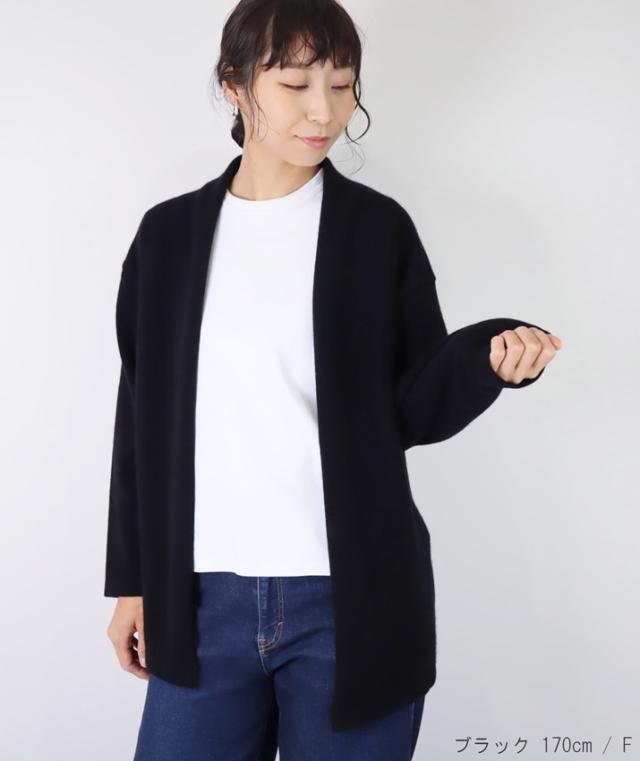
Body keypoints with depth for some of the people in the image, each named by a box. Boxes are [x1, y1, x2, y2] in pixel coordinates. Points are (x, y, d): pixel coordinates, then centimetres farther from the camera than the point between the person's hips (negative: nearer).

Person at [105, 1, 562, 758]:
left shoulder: (377, 228, -1)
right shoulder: (169, 234, 5)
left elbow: (415, 411, 0)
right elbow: (142, 417, 9)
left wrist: (489, 356, -20)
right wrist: (131, 579, 10)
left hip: (352, 600, -1)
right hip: (203, 597, 2)